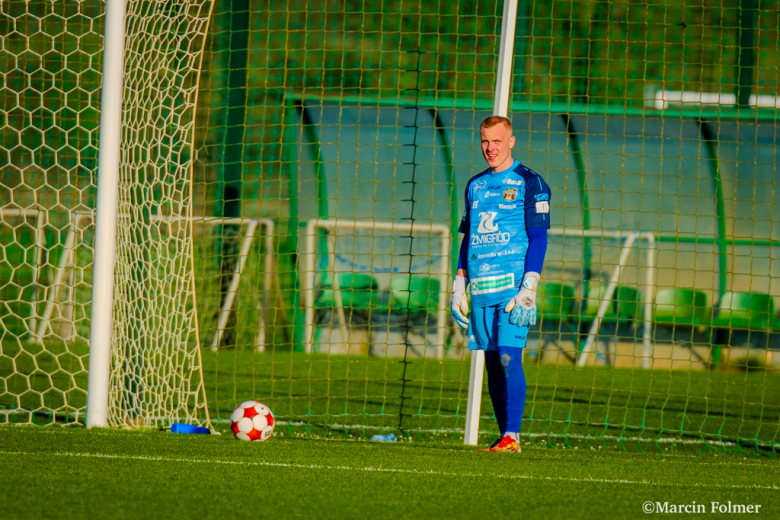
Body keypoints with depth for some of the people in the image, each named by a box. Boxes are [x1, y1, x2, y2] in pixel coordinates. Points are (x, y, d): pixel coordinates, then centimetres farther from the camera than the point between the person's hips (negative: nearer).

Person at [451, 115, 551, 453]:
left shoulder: (530, 183, -1)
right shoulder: (475, 185, 17)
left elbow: (538, 238, -6)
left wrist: (529, 289, -14)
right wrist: (459, 287, 15)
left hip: (513, 285, -6)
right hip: (481, 290, 6)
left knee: (509, 358, -13)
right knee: (492, 362, 5)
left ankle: (512, 435, -14)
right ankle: (504, 437, 9)